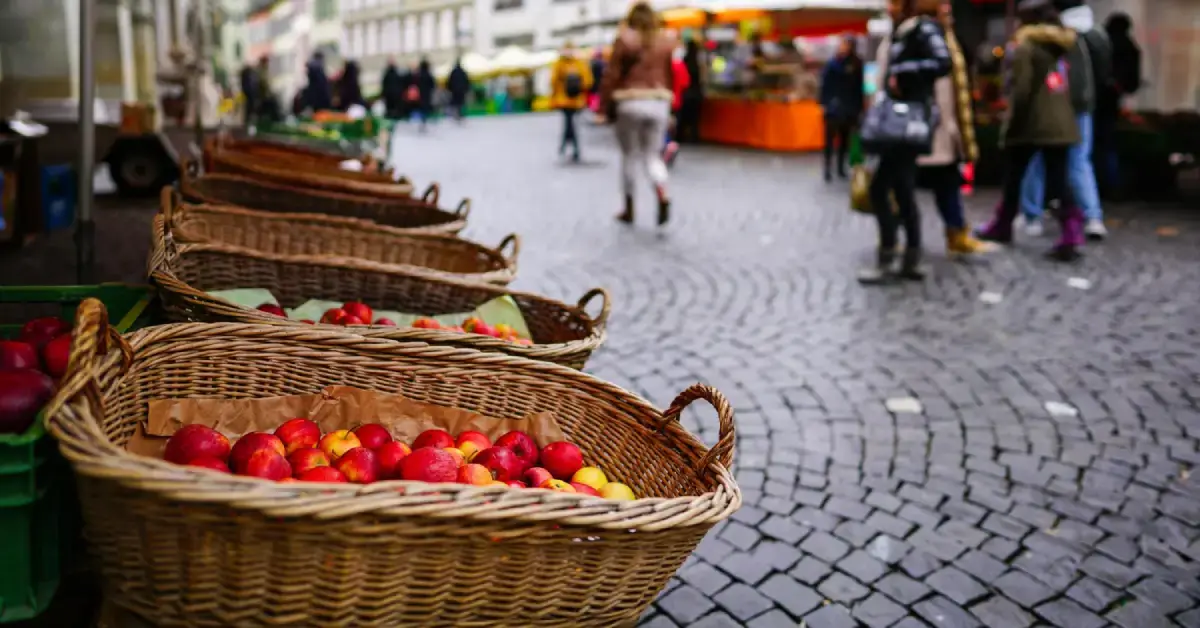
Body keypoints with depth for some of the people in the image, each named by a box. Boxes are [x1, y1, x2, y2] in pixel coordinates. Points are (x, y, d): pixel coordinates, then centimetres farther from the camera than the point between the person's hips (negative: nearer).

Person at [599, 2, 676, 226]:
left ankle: (629, 210, 13)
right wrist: (668, 102, 13)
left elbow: (613, 74, -4)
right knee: (652, 155, 10)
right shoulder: (667, 41, 7)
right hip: (659, 102, 3)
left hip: (631, 102, -3)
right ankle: (663, 195, -17)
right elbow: (671, 76, 6)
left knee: (630, 155, 7)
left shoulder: (624, 39, -2)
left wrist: (604, 104, 0)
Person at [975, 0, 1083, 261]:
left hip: (1031, 124, -6)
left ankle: (1002, 226, 28)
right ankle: (1071, 235, -11)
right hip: (1059, 123, 6)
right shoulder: (1061, 43, 13)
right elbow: (1064, 86, 15)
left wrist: (1013, 122, -7)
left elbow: (1021, 90, -14)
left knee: (1013, 178, 12)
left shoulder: (1025, 46, -9)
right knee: (1058, 180, 1)